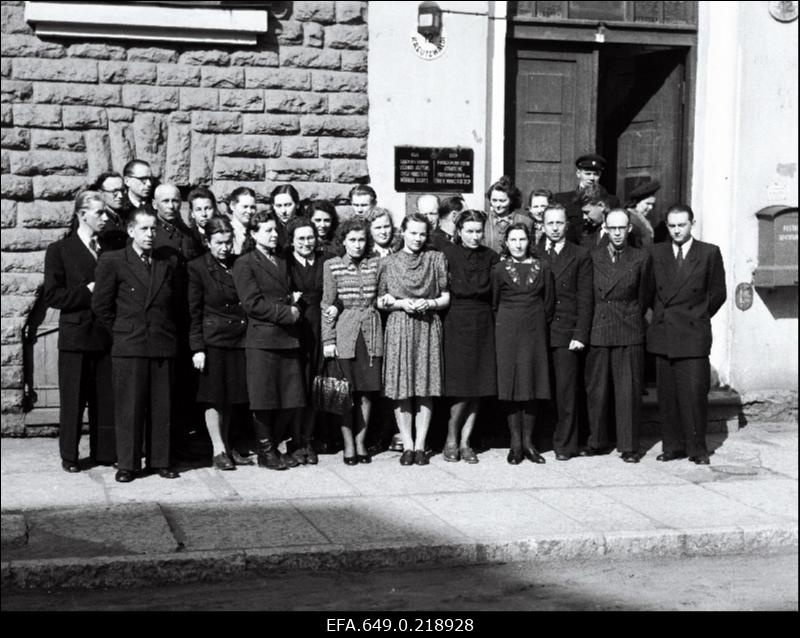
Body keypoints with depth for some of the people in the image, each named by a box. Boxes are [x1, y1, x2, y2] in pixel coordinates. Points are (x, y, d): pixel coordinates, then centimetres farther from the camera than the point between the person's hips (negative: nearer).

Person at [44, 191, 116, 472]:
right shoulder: (59, 250, 0)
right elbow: (52, 296, -7)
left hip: (105, 335, 4)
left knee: (107, 398, 5)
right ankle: (69, 456, 13)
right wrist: (87, 293, -15)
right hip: (75, 335, -3)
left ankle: (104, 452, 15)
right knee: (73, 399, 3)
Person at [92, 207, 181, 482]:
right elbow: (101, 305, 1)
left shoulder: (170, 263, 11)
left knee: (162, 407, 5)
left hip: (163, 346, 3)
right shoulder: (112, 261, 0)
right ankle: (127, 464, 7)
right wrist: (121, 330, 4)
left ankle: (160, 460, 14)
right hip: (128, 347, -3)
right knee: (129, 407, 0)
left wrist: (169, 331, 11)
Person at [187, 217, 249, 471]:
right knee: (214, 397, 0)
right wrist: (197, 347, -9)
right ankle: (218, 450, 7)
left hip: (239, 340, 4)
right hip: (212, 341, -4)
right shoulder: (198, 267, -4)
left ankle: (225, 446, 20)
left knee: (230, 397, 10)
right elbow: (194, 312, -4)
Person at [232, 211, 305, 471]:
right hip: (262, 339, -6)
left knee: (290, 401, 5)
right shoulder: (244, 264, -2)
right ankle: (265, 451, 13)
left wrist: (294, 301, 7)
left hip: (288, 339, 6)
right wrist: (286, 312, -13)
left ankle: (273, 445, 21)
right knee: (264, 400, 0)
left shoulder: (283, 262, 19)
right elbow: (252, 303, -11)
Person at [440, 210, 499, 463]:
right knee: (461, 386, -7)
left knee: (478, 387, 2)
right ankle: (451, 439, 9)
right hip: (456, 325, -3)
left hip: (483, 326, 4)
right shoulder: (447, 255, 0)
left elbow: (490, 291, 8)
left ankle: (465, 442, 9)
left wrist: (466, 291, 1)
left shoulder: (490, 257, 10)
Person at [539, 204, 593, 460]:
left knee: (566, 391, -2)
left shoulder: (580, 256, 6)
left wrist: (580, 335, -7)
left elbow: (585, 299, 2)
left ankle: (564, 444, 6)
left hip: (567, 335, -2)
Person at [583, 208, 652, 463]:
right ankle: (597, 442, 18)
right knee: (596, 389, 6)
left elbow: (643, 297, 10)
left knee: (628, 390, 0)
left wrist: (632, 320, 11)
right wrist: (585, 329, 8)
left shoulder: (641, 258, 4)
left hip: (629, 333, -1)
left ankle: (629, 446, 7)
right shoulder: (593, 256, 7)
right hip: (598, 331, 1)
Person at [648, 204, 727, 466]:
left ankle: (697, 449, 5)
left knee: (694, 393, -5)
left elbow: (718, 293, 8)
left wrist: (699, 317, 8)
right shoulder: (656, 253, 10)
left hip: (693, 335, -3)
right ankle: (673, 446, 13)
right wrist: (659, 314, 10)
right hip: (663, 334, 3)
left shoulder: (709, 253, 3)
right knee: (667, 394, 4)